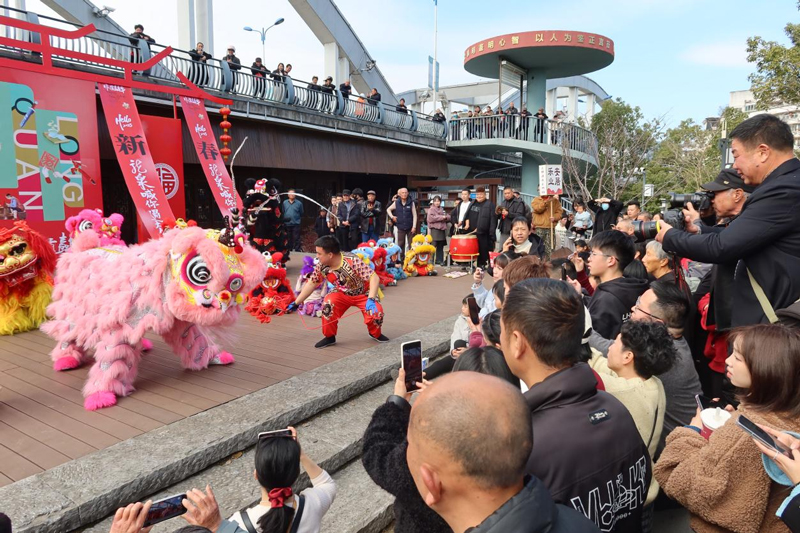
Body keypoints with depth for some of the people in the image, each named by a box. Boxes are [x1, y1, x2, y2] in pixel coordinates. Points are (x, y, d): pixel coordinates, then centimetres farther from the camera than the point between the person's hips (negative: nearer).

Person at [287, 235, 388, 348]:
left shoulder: (352, 261, -36)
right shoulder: (321, 266, -19)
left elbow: (374, 278, -36)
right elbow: (311, 284, -4)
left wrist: (371, 299, -48)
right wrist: (296, 303, 0)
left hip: (363, 293, -3)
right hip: (342, 293, 3)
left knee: (376, 312, -27)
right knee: (328, 303, -27)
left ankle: (375, 333, 9)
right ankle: (329, 337, -4)